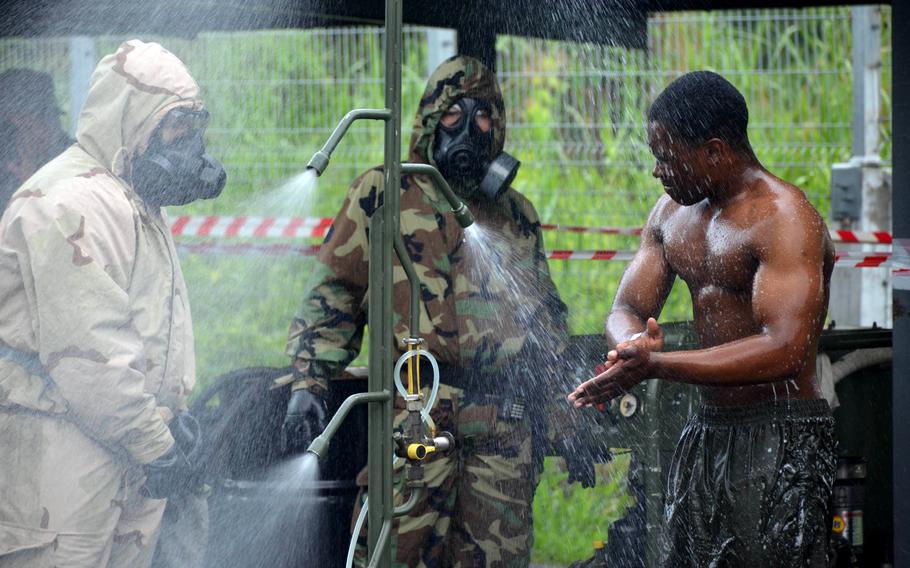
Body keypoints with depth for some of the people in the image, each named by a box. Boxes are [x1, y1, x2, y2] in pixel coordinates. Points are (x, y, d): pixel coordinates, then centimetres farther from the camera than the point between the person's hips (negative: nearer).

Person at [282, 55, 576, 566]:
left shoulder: (518, 214, 22)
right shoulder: (384, 193, 10)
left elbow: (546, 314, 28)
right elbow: (332, 293, 6)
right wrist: (308, 384, -5)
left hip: (506, 426, 4)